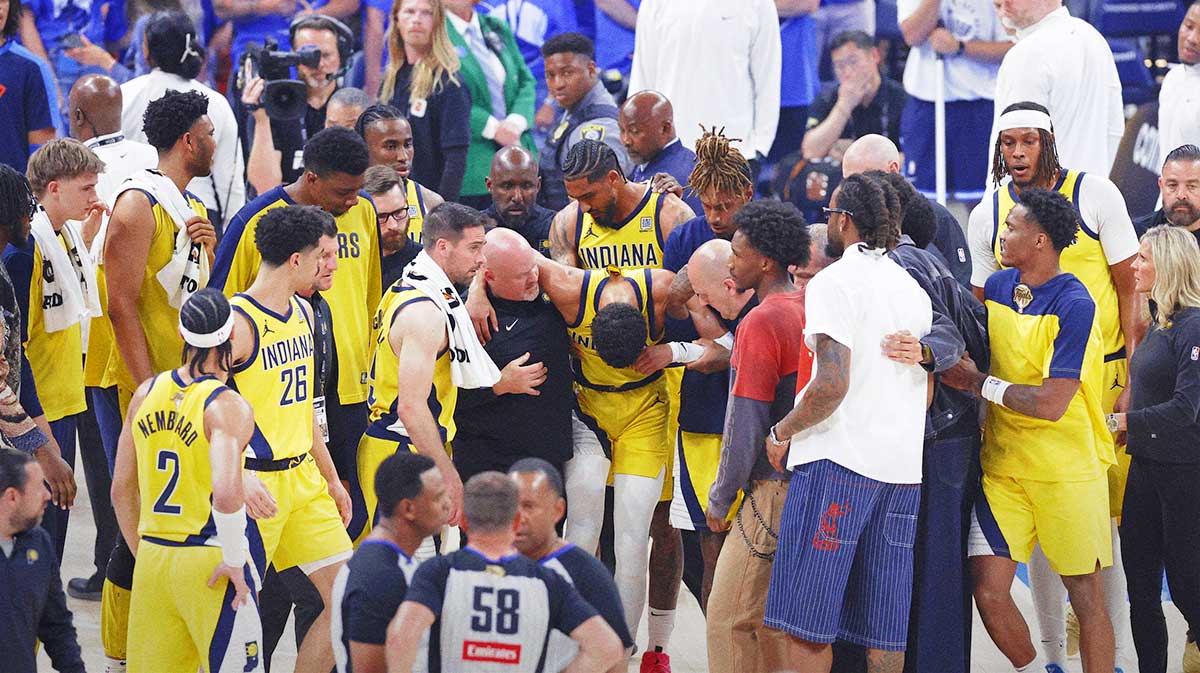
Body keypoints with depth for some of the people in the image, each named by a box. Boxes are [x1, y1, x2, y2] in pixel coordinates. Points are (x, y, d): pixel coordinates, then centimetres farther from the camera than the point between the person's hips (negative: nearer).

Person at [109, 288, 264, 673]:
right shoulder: (228, 407, -14)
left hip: (153, 558, 6)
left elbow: (121, 490, 11)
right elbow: (225, 494, -27)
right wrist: (234, 561, -14)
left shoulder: (147, 394, 5)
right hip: (208, 565, -6)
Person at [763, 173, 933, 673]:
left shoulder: (833, 283, -8)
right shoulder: (912, 289, 16)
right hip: (903, 465, 8)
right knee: (884, 624, 9)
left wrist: (781, 433, -6)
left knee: (806, 618, -4)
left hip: (837, 461, -7)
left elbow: (833, 384, -18)